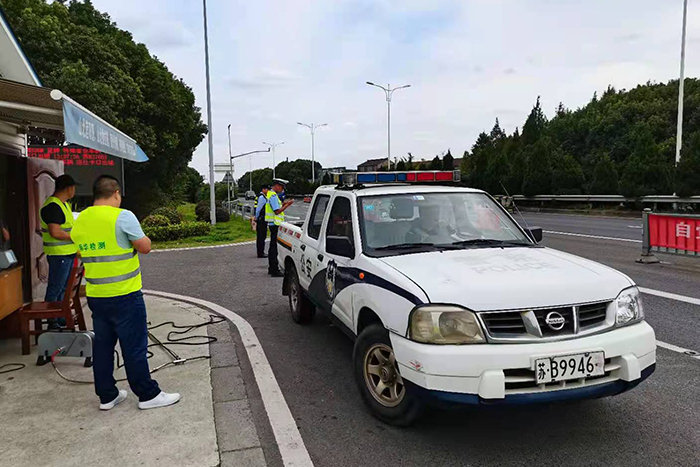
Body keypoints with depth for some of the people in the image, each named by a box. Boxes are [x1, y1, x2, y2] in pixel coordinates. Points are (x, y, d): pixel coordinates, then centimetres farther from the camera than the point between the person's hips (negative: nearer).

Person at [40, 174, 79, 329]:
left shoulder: (64, 204, 15)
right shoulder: (53, 206, -18)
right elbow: (55, 232, -24)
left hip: (68, 253, 11)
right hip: (59, 254, -10)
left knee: (63, 287, 18)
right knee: (55, 289, -3)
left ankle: (61, 318, 28)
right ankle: (52, 322, 4)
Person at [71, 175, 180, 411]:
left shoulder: (80, 221, 7)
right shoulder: (123, 217, -14)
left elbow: (85, 250, 17)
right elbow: (145, 247, -12)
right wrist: (137, 237, 8)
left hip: (95, 295, 7)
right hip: (124, 295, -6)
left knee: (102, 345, 15)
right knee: (134, 346, 2)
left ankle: (106, 395, 25)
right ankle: (148, 395, 11)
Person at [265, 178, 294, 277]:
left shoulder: (271, 194, 18)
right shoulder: (273, 196, -16)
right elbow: (277, 211, -21)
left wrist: (283, 204, 14)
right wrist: (287, 205, -17)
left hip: (273, 224, 11)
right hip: (275, 224, -11)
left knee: (272, 247, 15)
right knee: (274, 247, -9)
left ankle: (271, 268, 23)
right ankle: (274, 270, -7)